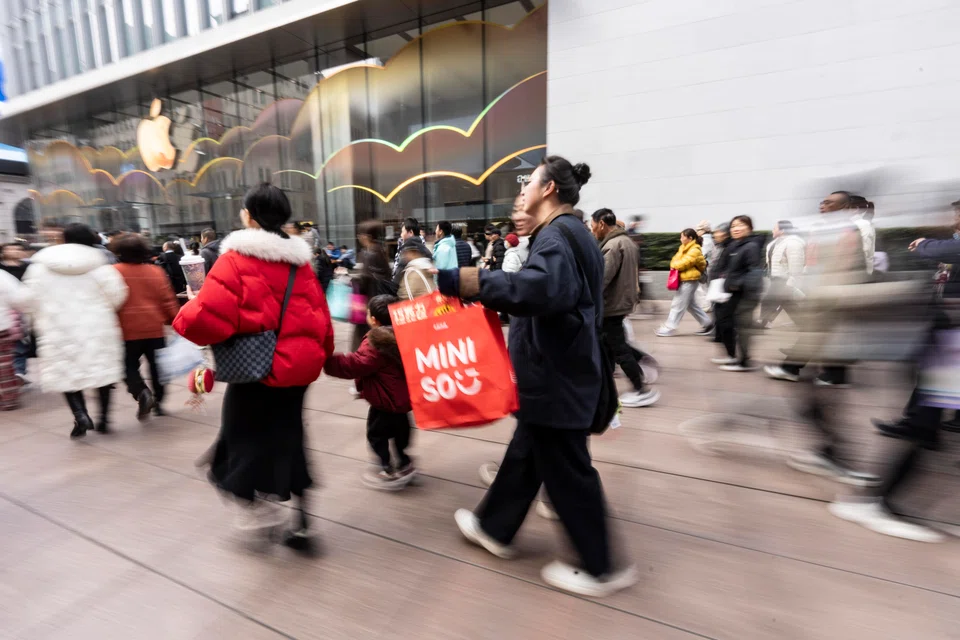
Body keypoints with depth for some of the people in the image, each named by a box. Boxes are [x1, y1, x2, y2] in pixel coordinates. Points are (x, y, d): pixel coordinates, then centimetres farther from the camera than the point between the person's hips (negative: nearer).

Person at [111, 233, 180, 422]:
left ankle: (142, 393, -13)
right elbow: (168, 299, -1)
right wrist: (175, 320, 7)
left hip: (128, 329, -2)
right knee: (157, 365, 13)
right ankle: (158, 401, 16)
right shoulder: (156, 271, 0)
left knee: (129, 366, 11)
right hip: (154, 328, 2)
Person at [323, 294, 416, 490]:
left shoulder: (375, 343, -26)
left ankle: (390, 471, 14)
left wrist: (328, 360, -27)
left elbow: (355, 365, -31)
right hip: (401, 396, 9)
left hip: (386, 400, -9)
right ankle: (404, 464, 35)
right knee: (398, 428, 23)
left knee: (376, 433, 7)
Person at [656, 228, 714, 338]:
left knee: (677, 305, -6)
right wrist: (676, 265, -9)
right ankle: (707, 323, 26)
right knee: (691, 305, 17)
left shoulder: (694, 251, -15)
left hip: (689, 281, -10)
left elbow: (683, 263, -21)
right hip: (684, 280, 10)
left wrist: (674, 264, -3)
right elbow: (675, 260, 11)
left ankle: (669, 328, -2)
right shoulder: (683, 248, 13)